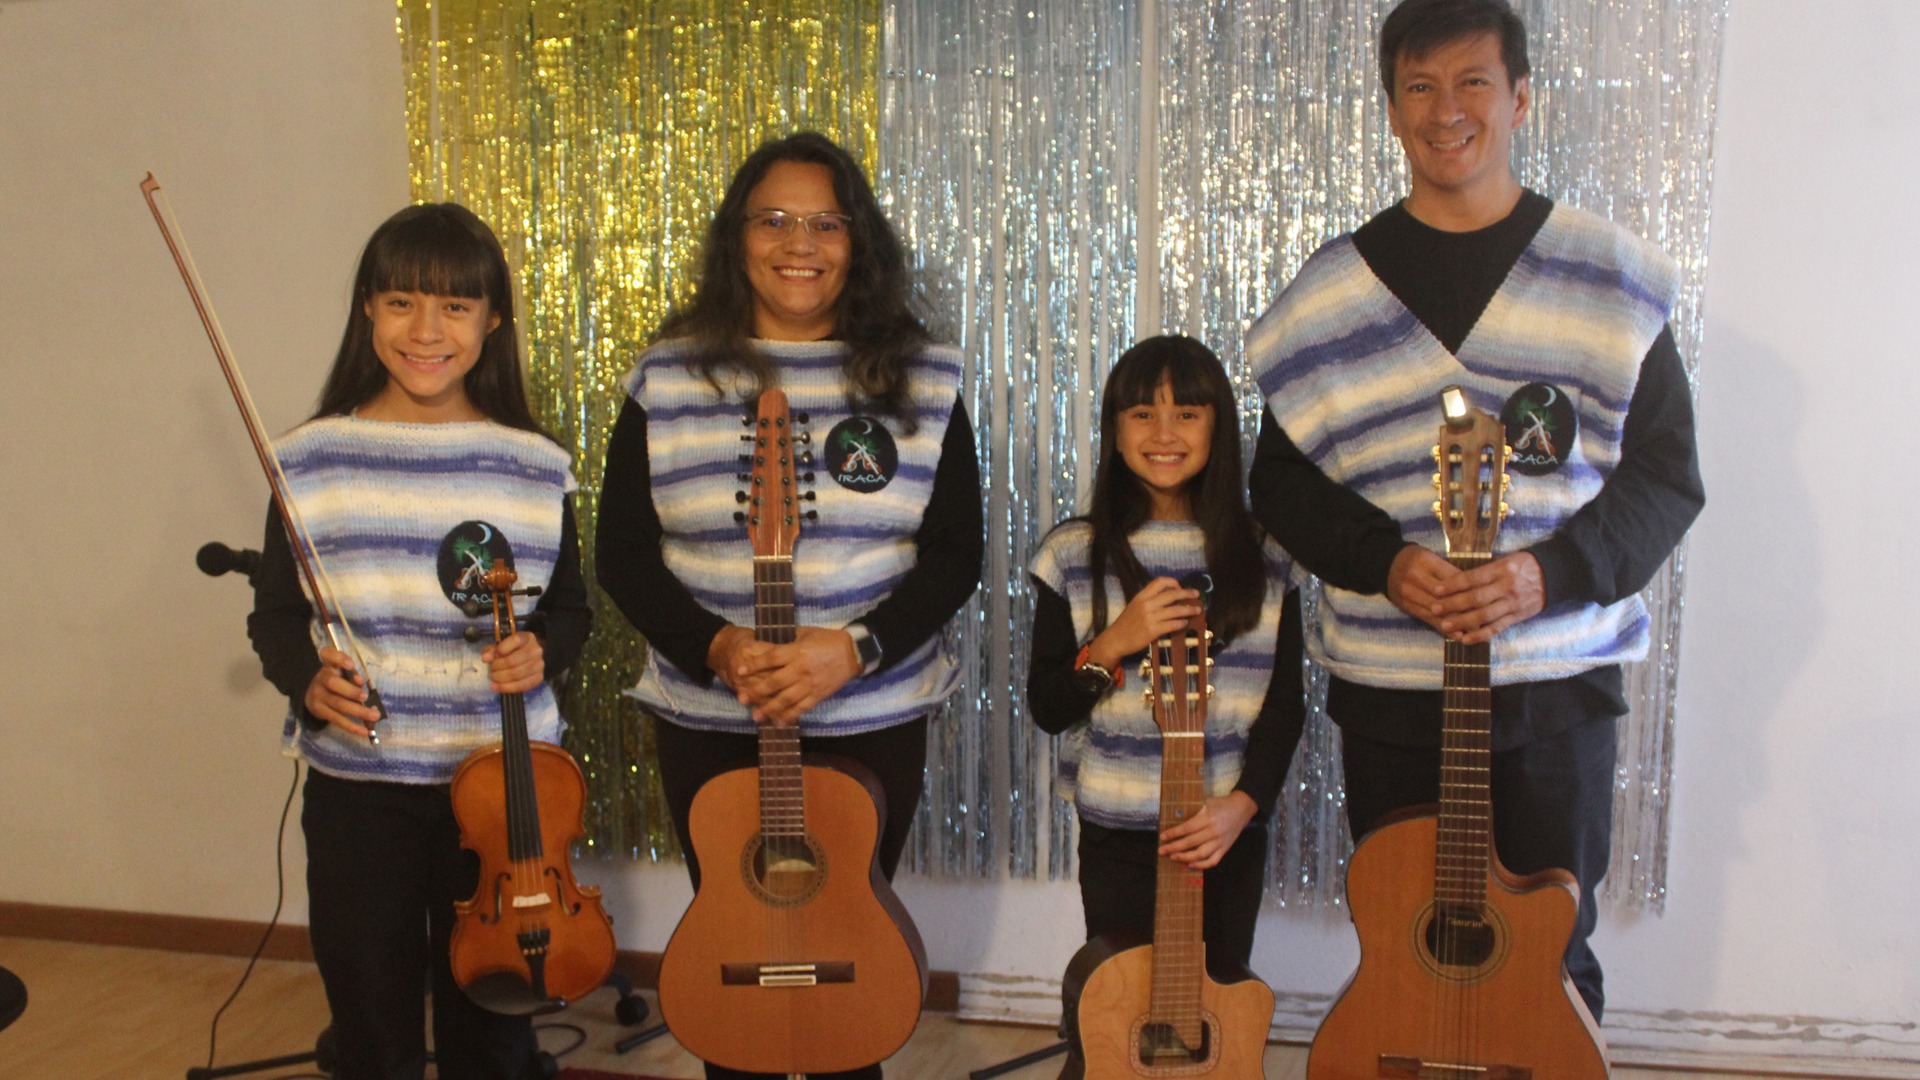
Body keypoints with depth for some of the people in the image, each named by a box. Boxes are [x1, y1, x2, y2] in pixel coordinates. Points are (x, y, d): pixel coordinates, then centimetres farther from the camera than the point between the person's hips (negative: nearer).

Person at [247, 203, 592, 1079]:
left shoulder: (535, 467, -2)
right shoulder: (309, 459, -3)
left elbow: (569, 607, 8)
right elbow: (273, 613, 5)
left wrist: (541, 653, -13)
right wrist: (307, 680, -15)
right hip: (356, 785, 0)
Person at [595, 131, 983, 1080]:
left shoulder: (921, 383, 0)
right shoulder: (668, 380, 0)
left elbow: (956, 551, -3)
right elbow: (621, 554, -1)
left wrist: (855, 646, -20)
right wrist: (716, 646, -18)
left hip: (873, 723, 0)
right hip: (709, 725, 0)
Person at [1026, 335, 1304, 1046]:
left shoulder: (1263, 557, 0)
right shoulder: (1074, 555, -3)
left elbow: (1285, 703, 0)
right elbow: (1046, 707, -3)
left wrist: (1242, 803, -14)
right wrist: (1113, 645, -20)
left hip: (1230, 830, 1)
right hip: (1118, 833, -1)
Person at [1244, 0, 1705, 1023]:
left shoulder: (1610, 279, 0)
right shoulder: (1334, 290, 3)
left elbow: (1668, 476, 0)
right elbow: (1280, 479, 5)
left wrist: (1550, 572, -17)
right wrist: (1383, 560, -14)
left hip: (1554, 684, -1)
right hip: (1385, 686, 1)